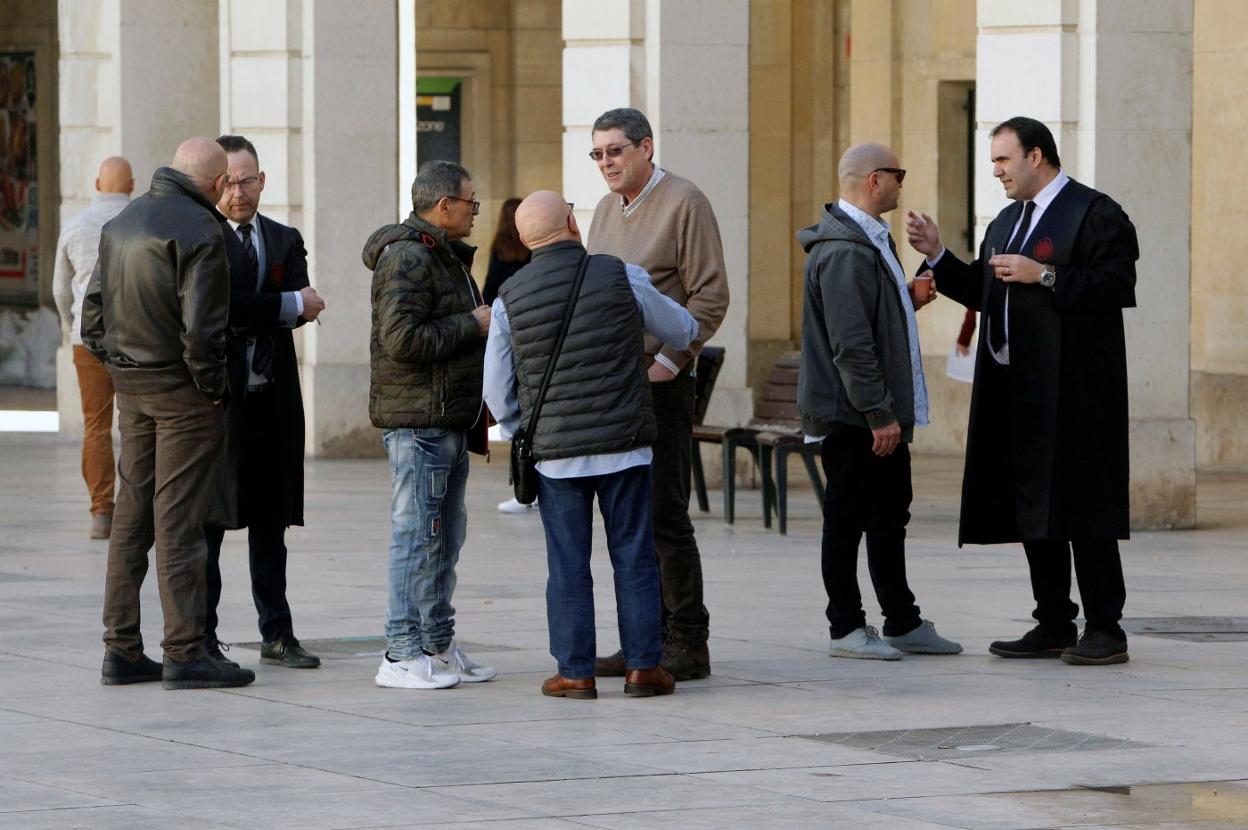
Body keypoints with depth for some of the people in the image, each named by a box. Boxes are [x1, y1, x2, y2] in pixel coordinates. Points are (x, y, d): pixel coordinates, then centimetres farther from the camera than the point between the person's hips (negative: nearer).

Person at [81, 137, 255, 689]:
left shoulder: (121, 223, 10)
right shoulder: (198, 230, -16)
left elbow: (93, 309, 13)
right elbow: (200, 327, -22)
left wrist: (116, 367, 15)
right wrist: (213, 385, -10)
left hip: (130, 389, 8)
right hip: (183, 395, -8)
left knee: (132, 517, 11)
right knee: (179, 521, -5)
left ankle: (121, 649, 14)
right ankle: (184, 653, -3)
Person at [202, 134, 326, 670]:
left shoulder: (285, 240, 14)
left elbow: (301, 310, 0)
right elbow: (215, 305, -17)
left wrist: (248, 317, -15)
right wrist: (290, 304, -13)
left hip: (273, 398, 5)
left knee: (271, 523, 10)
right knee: (206, 522, -1)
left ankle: (277, 635, 15)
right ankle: (200, 638, 3)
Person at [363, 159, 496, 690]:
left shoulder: (443, 256, 20)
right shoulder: (407, 258, -15)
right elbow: (403, 338, -24)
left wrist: (486, 323, 12)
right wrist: (472, 326, -17)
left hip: (448, 421, 11)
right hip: (417, 420, -11)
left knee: (446, 535, 13)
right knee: (418, 534, -10)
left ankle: (438, 646, 20)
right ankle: (402, 655, -8)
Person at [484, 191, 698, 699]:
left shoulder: (511, 299, -1)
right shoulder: (620, 278, -4)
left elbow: (497, 389, 5)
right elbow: (682, 331, 11)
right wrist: (681, 342, 35)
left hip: (555, 453, 1)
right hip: (625, 446, -1)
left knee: (568, 563, 5)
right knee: (634, 556, 6)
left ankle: (575, 671, 5)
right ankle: (642, 666, 6)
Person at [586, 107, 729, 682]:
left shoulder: (684, 203, -7)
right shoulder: (606, 210, 17)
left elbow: (710, 296, -12)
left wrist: (665, 363, -16)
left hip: (659, 383, -8)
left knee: (664, 515, -8)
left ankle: (687, 644, -3)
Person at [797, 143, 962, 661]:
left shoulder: (870, 242, 16)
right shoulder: (845, 252, -20)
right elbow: (850, 343, -24)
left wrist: (908, 300, 9)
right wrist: (880, 414, -23)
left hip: (880, 416, 11)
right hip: (851, 417, -11)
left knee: (889, 518, 15)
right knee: (847, 520, -2)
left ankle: (902, 623, 23)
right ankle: (846, 629, 5)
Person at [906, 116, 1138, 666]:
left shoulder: (1095, 214, -6)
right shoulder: (1007, 221, 21)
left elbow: (1116, 287, -16)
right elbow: (981, 291, 21)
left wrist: (1045, 276, -19)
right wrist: (937, 255, 9)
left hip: (1072, 391, -9)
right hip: (1015, 388, 9)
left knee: (1081, 507, -8)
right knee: (1031, 509, 9)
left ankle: (1105, 629, -4)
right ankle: (1053, 626, 15)